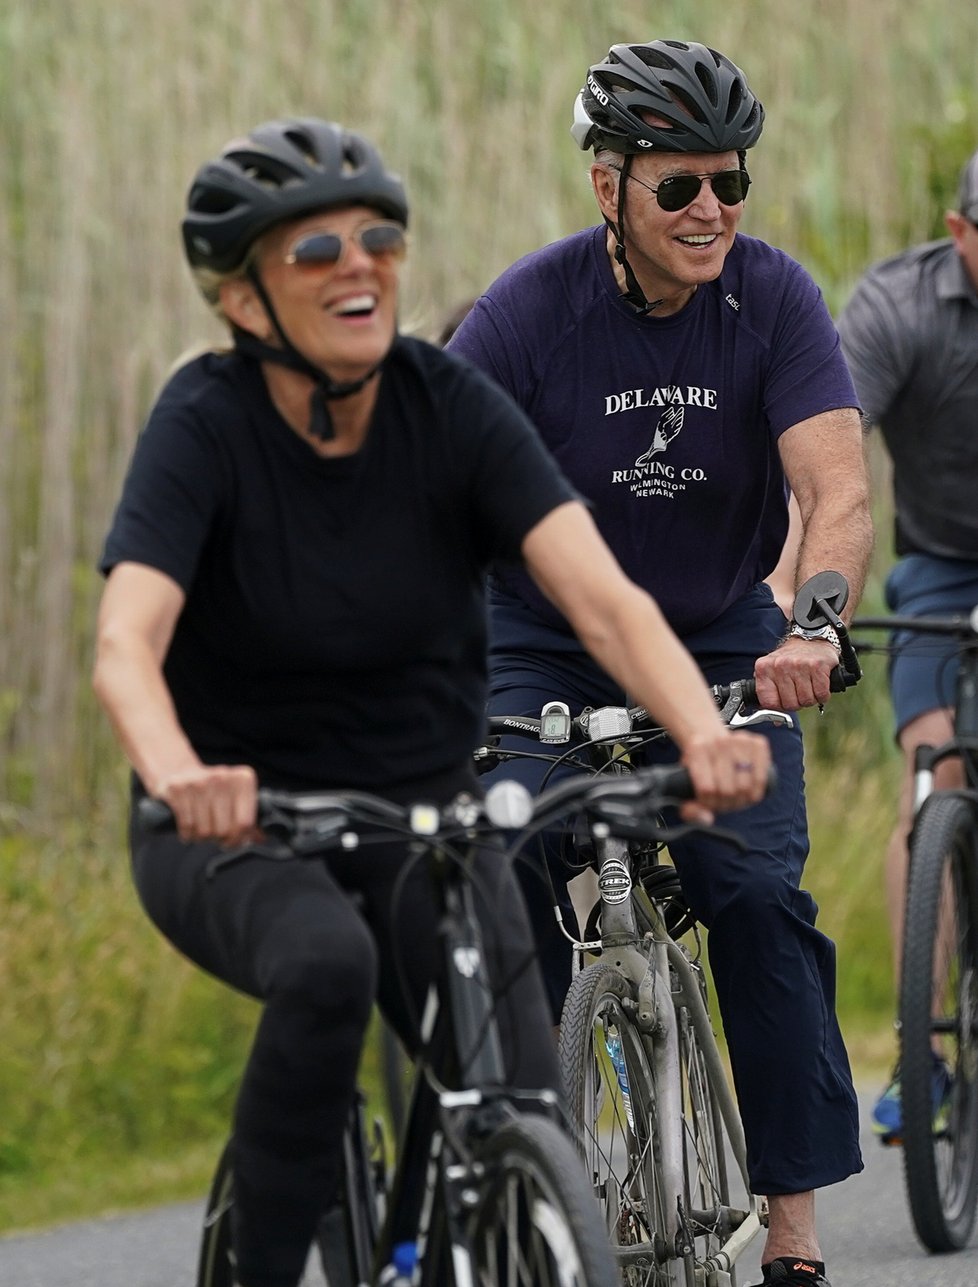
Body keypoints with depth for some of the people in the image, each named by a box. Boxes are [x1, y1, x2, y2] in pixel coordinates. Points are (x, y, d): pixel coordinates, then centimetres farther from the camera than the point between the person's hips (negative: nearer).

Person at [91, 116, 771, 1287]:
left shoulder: (450, 407, -11)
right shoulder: (207, 422, -17)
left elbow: (602, 597, -22)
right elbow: (125, 645, -31)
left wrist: (701, 730, -42)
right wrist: (179, 776, -54)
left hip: (424, 812, 3)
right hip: (241, 832, -3)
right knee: (326, 965, -36)